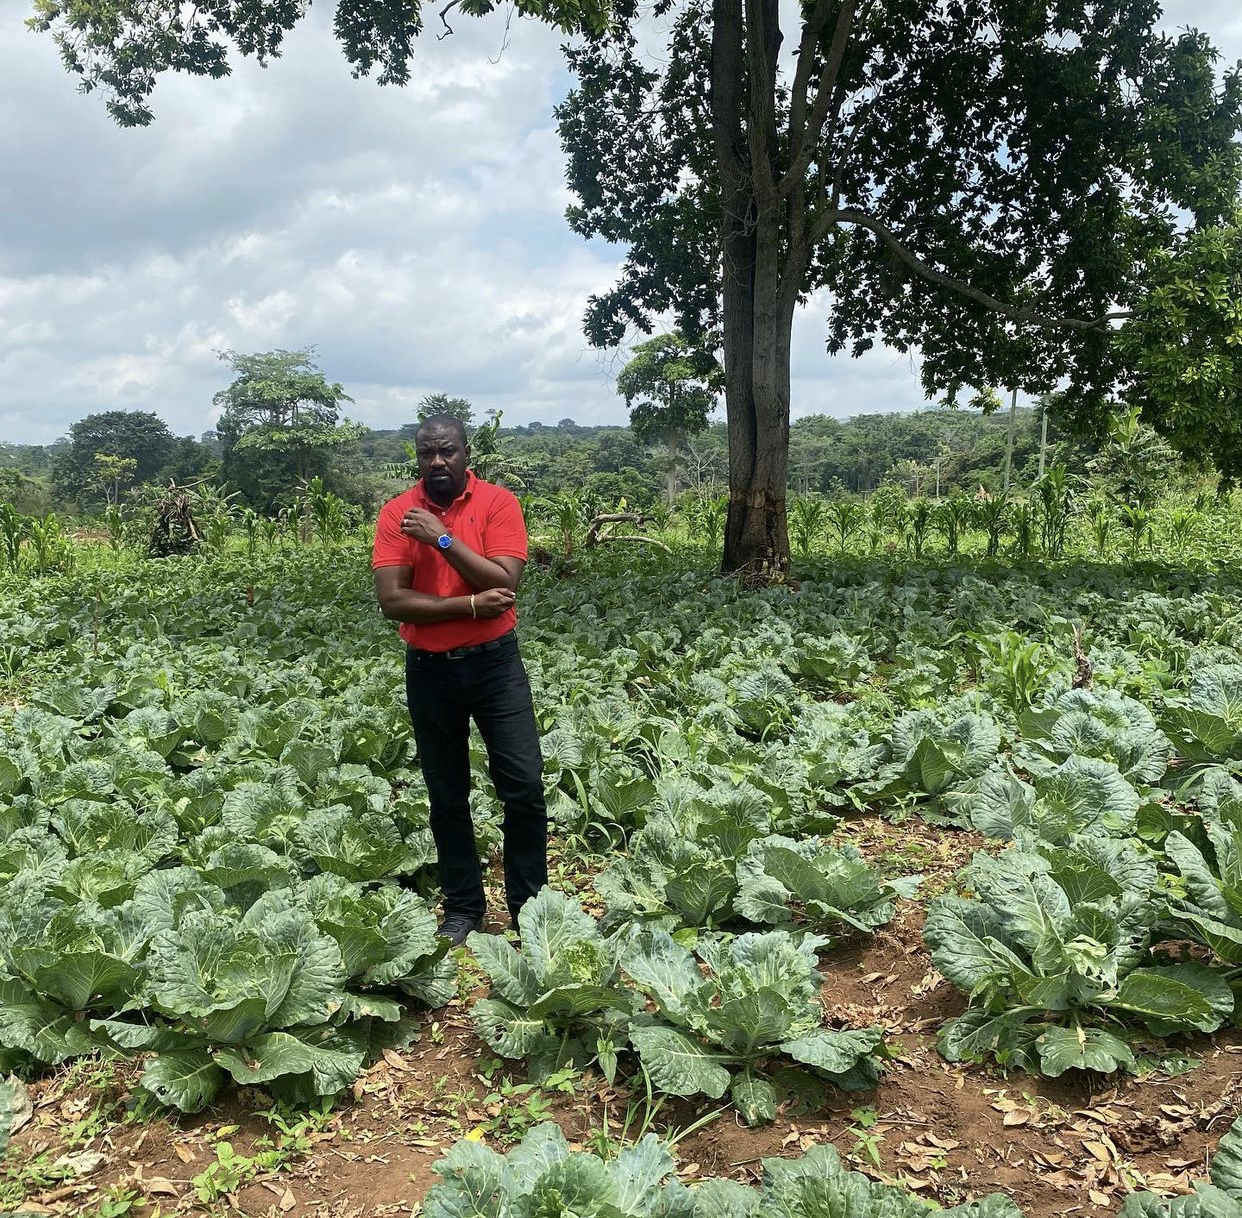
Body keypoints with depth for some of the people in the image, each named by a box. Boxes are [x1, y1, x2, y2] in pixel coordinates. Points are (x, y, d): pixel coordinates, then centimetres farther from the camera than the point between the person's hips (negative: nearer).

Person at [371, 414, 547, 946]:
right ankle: (462, 907, 26)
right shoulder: (397, 514, -3)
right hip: (430, 669, 2)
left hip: (495, 662, -1)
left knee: (524, 786, -1)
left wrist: (443, 538, -20)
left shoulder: (498, 502, -6)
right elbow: (391, 601, -12)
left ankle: (528, 904, 16)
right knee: (447, 796, 11)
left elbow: (504, 583, -17)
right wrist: (470, 606, -17)